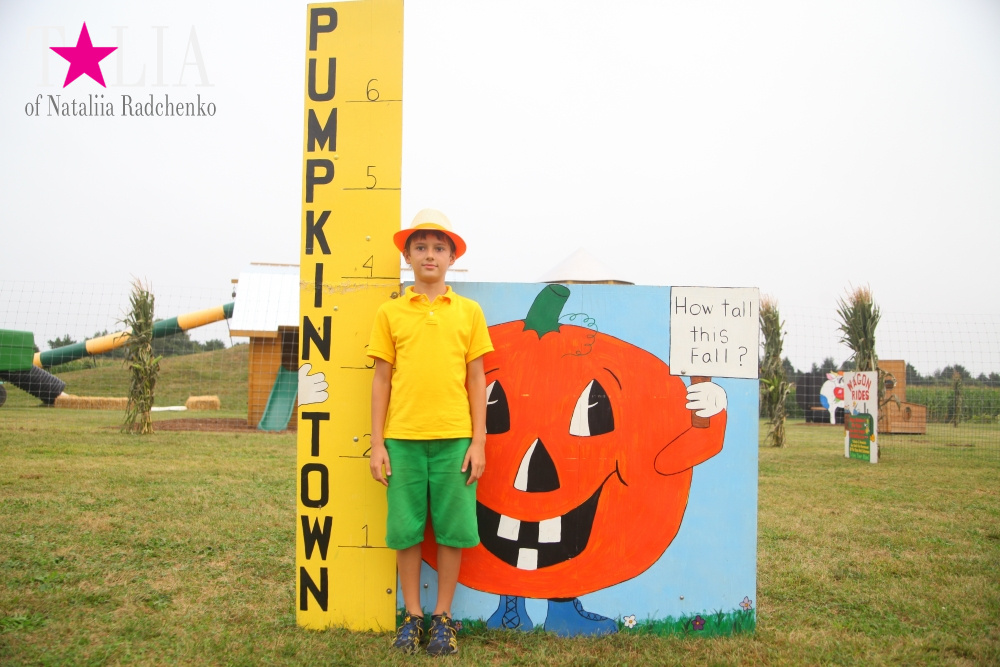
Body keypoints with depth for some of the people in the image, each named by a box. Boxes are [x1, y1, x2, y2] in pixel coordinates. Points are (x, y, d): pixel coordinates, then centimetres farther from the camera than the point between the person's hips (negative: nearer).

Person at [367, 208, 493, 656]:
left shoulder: (469, 312, 5)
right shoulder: (390, 313, 5)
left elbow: (476, 379, 6)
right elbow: (381, 379, 6)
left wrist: (479, 441, 1)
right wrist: (377, 443, 1)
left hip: (455, 438, 0)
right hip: (403, 438, 0)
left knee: (452, 529, 5)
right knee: (405, 530, 6)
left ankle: (443, 617, 20)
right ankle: (412, 616, 22)